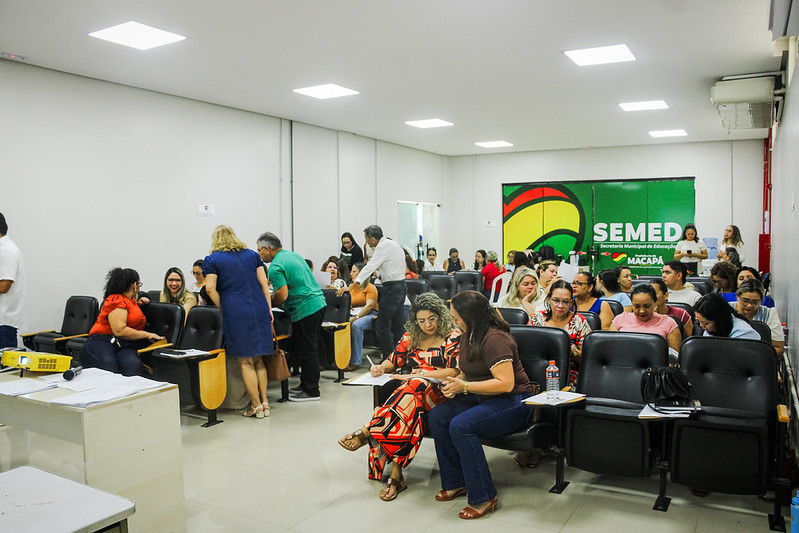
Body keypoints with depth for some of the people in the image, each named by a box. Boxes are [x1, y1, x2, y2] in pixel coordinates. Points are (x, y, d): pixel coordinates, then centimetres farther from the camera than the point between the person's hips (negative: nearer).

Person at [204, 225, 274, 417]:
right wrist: (268, 308, 11)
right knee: (258, 358, 12)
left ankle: (256, 405, 6)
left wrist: (222, 307, 4)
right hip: (259, 309, 4)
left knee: (245, 361, 2)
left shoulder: (212, 260, 4)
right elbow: (263, 282, 9)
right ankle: (264, 403, 14)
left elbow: (210, 288, -7)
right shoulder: (252, 255, 15)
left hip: (236, 313, -4)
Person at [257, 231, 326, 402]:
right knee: (310, 348, 17)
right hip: (319, 303, 10)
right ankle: (306, 384, 28)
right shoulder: (294, 254, 16)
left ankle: (311, 391, 7)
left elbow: (282, 296, -20)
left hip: (305, 310, -10)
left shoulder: (275, 267, -13)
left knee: (306, 351, -1)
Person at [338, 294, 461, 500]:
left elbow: (454, 371, -7)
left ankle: (367, 432, -38)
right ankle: (395, 475, -34)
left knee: (414, 387, -38)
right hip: (408, 388, 4)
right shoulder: (411, 336, 19)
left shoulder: (453, 338, 4)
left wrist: (420, 375, -15)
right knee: (410, 409, -34)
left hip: (437, 393, -4)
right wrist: (380, 367, -1)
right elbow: (393, 360, 23)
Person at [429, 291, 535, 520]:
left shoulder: (494, 339, -22)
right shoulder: (468, 336, 7)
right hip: (483, 398, 9)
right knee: (437, 416, -8)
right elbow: (467, 372, 20)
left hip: (513, 402, -9)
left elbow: (505, 383, -27)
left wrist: (465, 387, -24)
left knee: (460, 426, -29)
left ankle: (484, 498, -17)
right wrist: (455, 384, -3)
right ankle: (456, 483, 4)